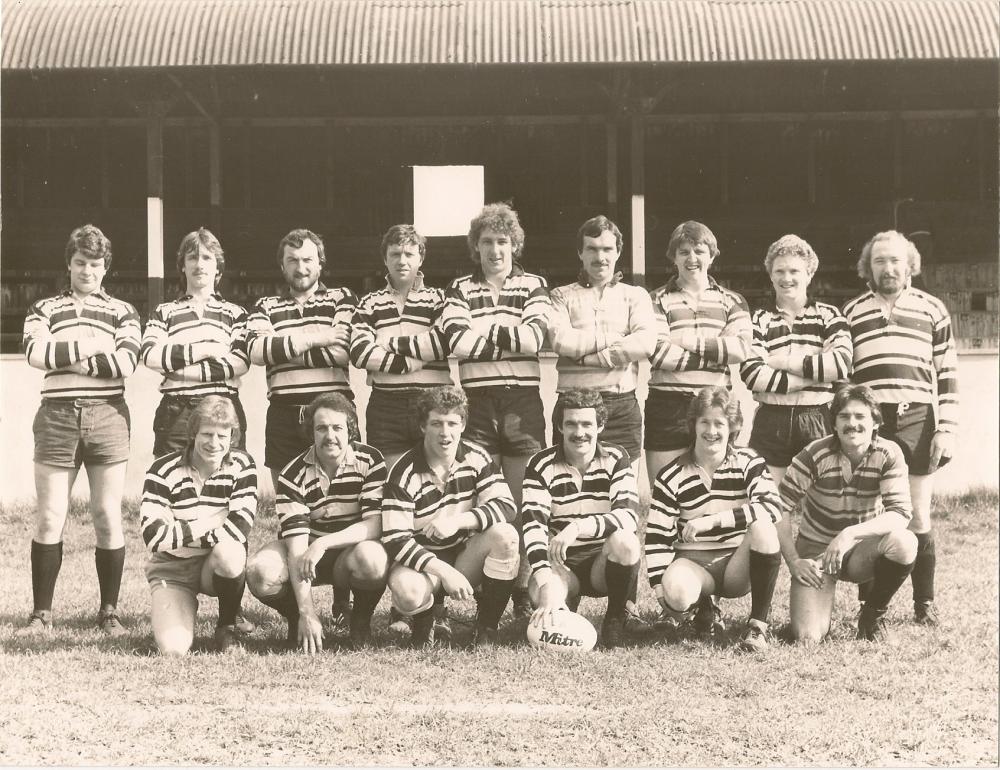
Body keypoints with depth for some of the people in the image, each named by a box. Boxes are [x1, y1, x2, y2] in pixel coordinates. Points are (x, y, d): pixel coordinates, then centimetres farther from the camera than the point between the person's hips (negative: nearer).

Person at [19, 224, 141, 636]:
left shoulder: (123, 312, 12)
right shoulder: (43, 309, 13)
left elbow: (126, 363, -6)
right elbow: (37, 353, -7)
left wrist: (64, 357, -6)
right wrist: (91, 348, -7)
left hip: (108, 417, 0)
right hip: (57, 417, 0)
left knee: (108, 516, 0)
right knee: (49, 517, -1)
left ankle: (109, 611, 9)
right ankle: (41, 613, 6)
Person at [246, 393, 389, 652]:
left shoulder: (369, 460, -13)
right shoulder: (293, 476, -16)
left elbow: (375, 524, -21)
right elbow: (296, 545, -23)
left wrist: (323, 542, -34)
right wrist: (306, 614, -31)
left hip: (353, 548, 0)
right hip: (307, 552, 1)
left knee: (372, 558, -37)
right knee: (262, 572, -31)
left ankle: (361, 619, -4)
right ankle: (297, 621, 3)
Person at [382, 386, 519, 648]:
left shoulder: (476, 458, -6)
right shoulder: (405, 473, -16)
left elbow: (506, 506, -15)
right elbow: (395, 539, -22)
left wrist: (458, 520, -31)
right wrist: (444, 571, -32)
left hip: (467, 555, 3)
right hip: (422, 559, -3)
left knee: (505, 535, -28)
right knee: (407, 589, -38)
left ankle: (487, 626, -10)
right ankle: (423, 625, 2)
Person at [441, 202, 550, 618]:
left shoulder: (533, 285, 9)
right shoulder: (460, 289, 10)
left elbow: (534, 338, -9)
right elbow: (458, 342, -7)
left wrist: (483, 331, -6)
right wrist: (509, 335, -7)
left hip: (523, 402, 0)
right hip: (477, 402, 0)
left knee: (523, 503, 1)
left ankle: (524, 594, 8)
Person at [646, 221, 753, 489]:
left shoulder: (731, 301, 12)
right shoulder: (658, 301, 6)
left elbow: (742, 347, -6)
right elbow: (658, 353, -10)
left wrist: (688, 341, -10)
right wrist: (716, 354, -9)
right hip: (668, 406, -2)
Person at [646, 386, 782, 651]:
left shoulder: (749, 463, -3)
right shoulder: (672, 477, -2)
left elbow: (771, 507, -22)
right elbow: (656, 535, -3)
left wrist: (711, 521, -30)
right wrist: (661, 588, -14)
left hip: (739, 563, 0)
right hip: (692, 562, 0)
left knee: (763, 525, -32)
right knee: (678, 592, -36)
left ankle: (758, 625, -20)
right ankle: (705, 607, 6)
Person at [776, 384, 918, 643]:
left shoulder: (888, 454, -14)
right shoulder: (816, 455, -17)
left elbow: (901, 514, -24)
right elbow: (781, 508, -13)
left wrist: (850, 533, -36)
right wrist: (793, 562, -18)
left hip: (862, 552, 2)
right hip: (816, 551, -2)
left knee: (903, 542, -33)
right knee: (807, 637, -21)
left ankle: (872, 617, -5)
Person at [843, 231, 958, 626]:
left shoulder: (932, 310, 8)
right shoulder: (851, 313, 10)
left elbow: (947, 375, 6)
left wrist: (946, 429, -2)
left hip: (918, 422, 0)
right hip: (867, 425, 1)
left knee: (918, 518, 3)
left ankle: (925, 602, 13)